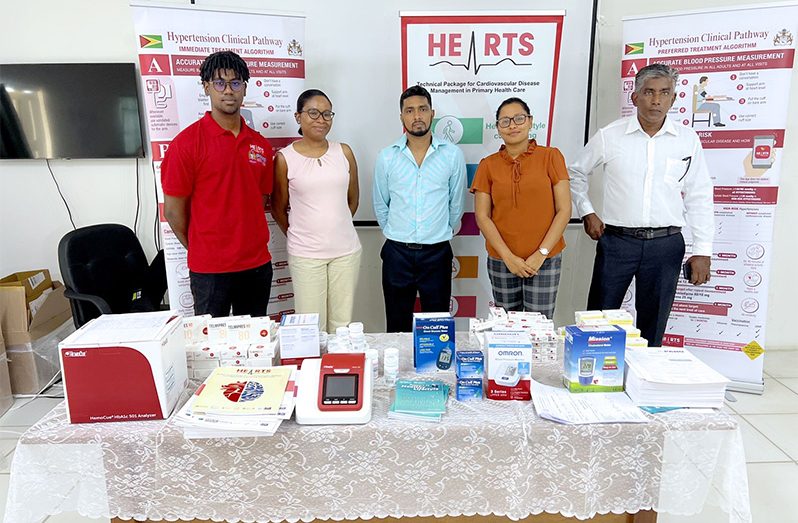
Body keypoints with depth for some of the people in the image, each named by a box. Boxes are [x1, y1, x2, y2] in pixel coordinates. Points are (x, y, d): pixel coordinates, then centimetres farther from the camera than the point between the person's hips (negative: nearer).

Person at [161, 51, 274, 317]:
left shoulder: (260, 145, 6)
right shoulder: (187, 142, -9)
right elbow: (174, 210, -5)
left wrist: (247, 244, 8)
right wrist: (202, 250, 5)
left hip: (258, 264, 5)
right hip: (210, 268, -4)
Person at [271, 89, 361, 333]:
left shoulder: (344, 152, 3)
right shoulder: (285, 158, -4)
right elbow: (278, 209, 6)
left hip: (346, 250, 2)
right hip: (305, 254, -2)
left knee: (342, 324, 10)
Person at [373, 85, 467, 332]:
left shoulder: (452, 154, -3)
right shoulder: (387, 157, -1)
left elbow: (456, 204, 7)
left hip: (437, 252, 0)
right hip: (397, 252, 1)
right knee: (397, 326, 12)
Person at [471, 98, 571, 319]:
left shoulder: (551, 157, 0)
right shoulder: (488, 165, 4)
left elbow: (564, 210, -3)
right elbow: (482, 217, 0)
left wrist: (541, 253, -9)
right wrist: (508, 257, -8)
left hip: (545, 259, -1)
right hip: (501, 260, 2)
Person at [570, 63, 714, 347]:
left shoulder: (688, 139, 2)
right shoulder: (609, 136, -2)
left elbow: (699, 197, 5)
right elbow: (575, 173, 12)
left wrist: (702, 251, 1)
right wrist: (587, 212, 2)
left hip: (666, 245, 1)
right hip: (616, 240, -1)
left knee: (652, 326, 11)